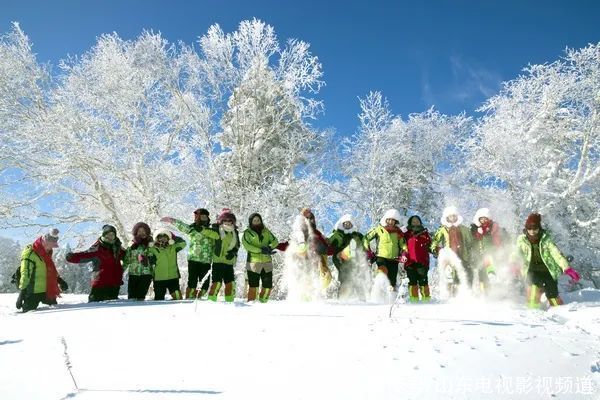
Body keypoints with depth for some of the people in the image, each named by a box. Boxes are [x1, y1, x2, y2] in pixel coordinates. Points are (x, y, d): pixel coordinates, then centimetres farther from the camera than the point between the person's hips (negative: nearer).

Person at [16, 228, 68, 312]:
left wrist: (59, 280, 29)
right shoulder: (30, 253, -15)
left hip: (47, 291, 8)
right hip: (34, 293, -8)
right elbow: (25, 274, -21)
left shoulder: (46, 252, 12)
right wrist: (22, 292, -26)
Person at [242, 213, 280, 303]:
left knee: (268, 285, 6)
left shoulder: (266, 231, 13)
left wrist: (269, 247, -14)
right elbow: (247, 245, -12)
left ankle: (263, 302, 22)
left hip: (267, 262, 4)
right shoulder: (247, 233, 1)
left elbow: (275, 241, 8)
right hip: (254, 262, -4)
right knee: (253, 285, -6)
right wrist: (261, 250, -20)